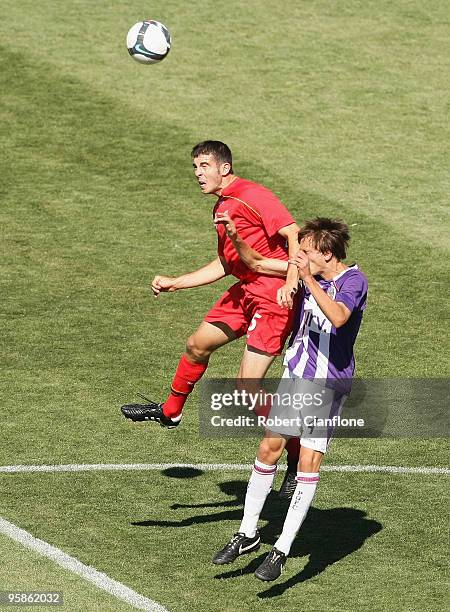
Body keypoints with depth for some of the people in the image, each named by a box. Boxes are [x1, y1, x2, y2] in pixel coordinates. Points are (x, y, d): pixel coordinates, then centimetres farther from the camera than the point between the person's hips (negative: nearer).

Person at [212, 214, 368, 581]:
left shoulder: (354, 280, -15)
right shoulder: (310, 269, 4)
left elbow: (338, 317, -35)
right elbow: (257, 264, 14)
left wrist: (309, 279, -39)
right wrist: (235, 239, -3)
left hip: (329, 384, -7)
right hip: (295, 374, 7)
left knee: (309, 461, -10)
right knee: (269, 448, 9)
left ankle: (282, 550, -7)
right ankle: (248, 534, 21)